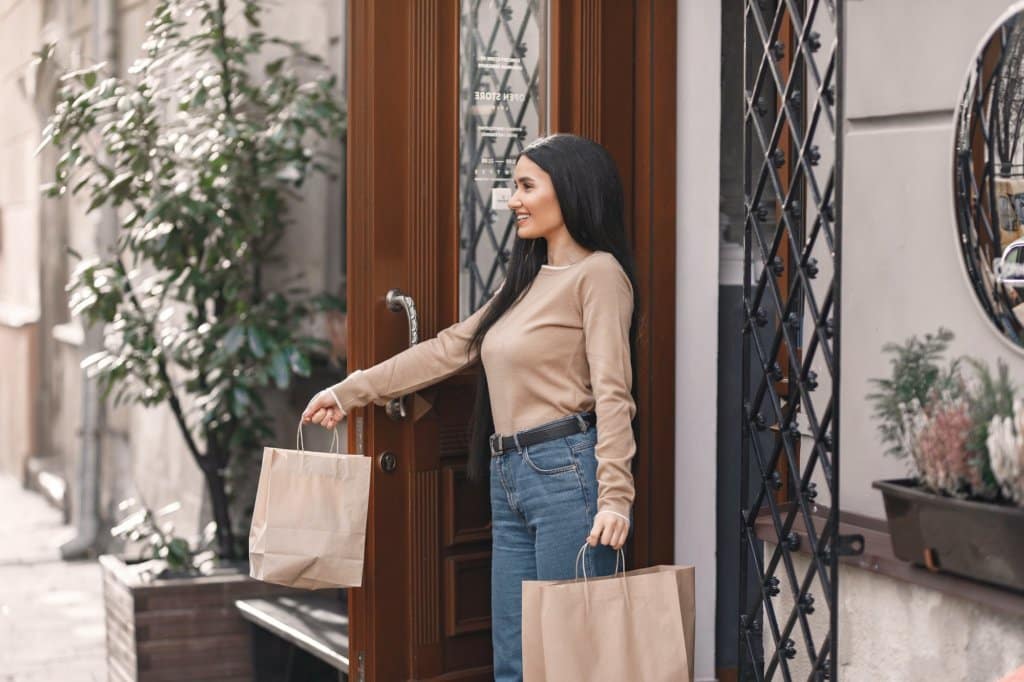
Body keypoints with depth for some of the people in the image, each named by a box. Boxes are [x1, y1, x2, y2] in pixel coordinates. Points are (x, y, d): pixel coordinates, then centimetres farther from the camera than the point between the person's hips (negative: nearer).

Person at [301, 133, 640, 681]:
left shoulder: (598, 272, -4)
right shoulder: (527, 279, 22)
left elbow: (612, 392, -13)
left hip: (567, 471, -9)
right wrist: (350, 391, 23)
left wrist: (615, 495, -22)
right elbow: (449, 349, 24)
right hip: (511, 480, 9)